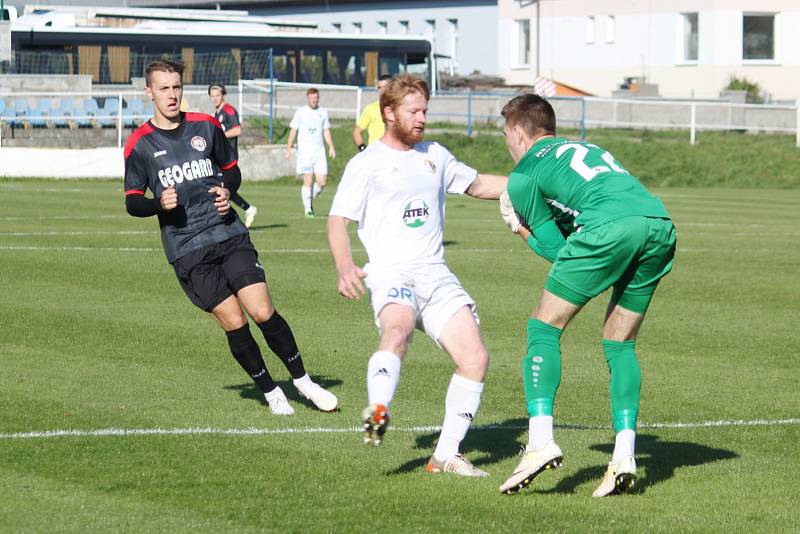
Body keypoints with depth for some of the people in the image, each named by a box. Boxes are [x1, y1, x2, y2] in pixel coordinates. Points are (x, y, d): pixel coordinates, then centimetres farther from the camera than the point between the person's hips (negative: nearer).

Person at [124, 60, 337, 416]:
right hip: (186, 251, -2)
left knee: (263, 312, -9)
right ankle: (270, 392, 13)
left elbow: (232, 170, 20)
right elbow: (132, 202, 3)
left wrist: (227, 190, -2)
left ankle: (302, 380, 9)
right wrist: (159, 204, -18)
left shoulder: (206, 126, 7)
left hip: (230, 235, 2)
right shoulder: (139, 145, 0)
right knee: (234, 324, -5)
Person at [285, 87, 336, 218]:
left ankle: (310, 200, 22)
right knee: (308, 181, -8)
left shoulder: (323, 112, 12)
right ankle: (308, 209, 2)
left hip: (320, 151, 4)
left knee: (322, 182, -3)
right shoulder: (300, 112, 1)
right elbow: (293, 131, 3)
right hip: (305, 152, -4)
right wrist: (288, 149, -4)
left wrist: (331, 146, 5)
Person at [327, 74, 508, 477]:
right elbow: (337, 221, -2)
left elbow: (478, 185, 35)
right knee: (397, 329, -38)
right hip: (391, 274, -5)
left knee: (475, 357, -10)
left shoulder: (435, 155, 21)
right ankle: (377, 412, -60)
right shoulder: (366, 164, 4)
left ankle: (446, 455, -2)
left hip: (436, 274, 5)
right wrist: (345, 267, -21)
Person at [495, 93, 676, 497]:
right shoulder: (587, 149, 37)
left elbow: (556, 249, 15)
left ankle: (541, 440, -6)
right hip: (660, 225, 6)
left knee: (544, 327, 7)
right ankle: (624, 455, 6)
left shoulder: (524, 175, 17)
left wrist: (524, 232, 33)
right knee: (619, 344, 18)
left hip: (609, 228, -6)